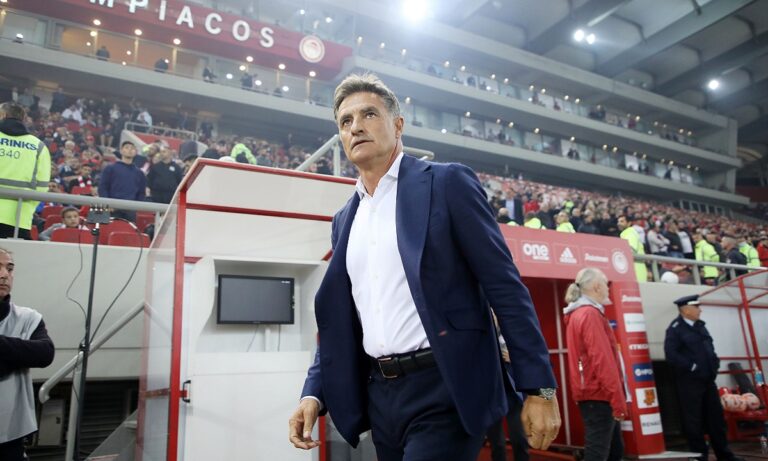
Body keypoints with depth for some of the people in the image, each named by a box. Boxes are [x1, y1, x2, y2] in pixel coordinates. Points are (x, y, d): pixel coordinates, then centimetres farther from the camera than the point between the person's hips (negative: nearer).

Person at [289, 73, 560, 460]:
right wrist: (315, 393, 3)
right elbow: (339, 321, 15)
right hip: (380, 396, 6)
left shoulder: (447, 183, -4)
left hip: (444, 390, -6)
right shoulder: (344, 220, 13)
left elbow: (505, 287, -8)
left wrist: (539, 387, -10)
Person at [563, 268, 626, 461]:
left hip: (592, 394, 10)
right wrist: (618, 400, -18)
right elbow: (602, 360, -21)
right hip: (598, 395, -10)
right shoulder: (590, 314, -15)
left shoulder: (578, 314, 16)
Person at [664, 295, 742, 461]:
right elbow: (671, 354, -21)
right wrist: (692, 367, -19)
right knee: (693, 419, 2)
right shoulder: (675, 328, -12)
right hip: (689, 381, -8)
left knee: (716, 417, 15)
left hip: (707, 379, 8)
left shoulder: (700, 325, 13)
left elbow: (709, 347, 22)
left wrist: (715, 364, 7)